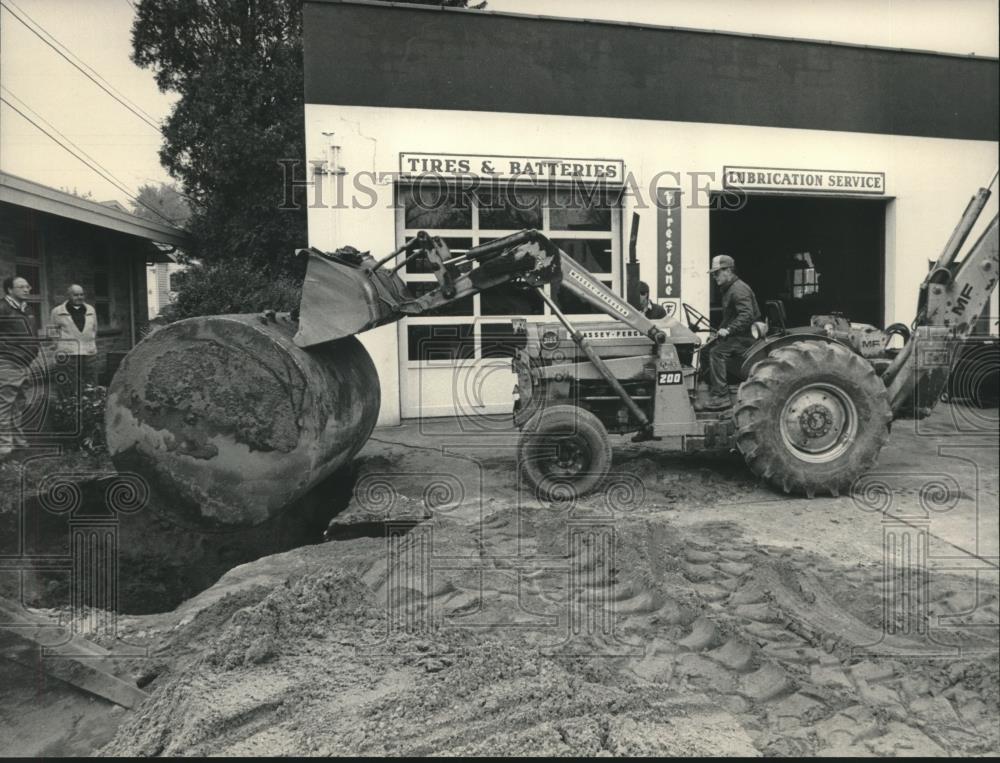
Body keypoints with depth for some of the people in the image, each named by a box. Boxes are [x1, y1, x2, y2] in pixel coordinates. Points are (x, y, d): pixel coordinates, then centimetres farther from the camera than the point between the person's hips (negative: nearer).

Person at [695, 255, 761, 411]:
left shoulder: (739, 289, -15)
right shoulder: (727, 289, 19)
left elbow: (747, 315, -26)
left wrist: (728, 329, -29)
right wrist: (721, 330, 11)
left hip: (746, 335, -11)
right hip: (733, 334, 11)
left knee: (717, 352, -28)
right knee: (705, 351, 2)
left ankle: (721, 397, -30)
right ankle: (714, 391, 4)